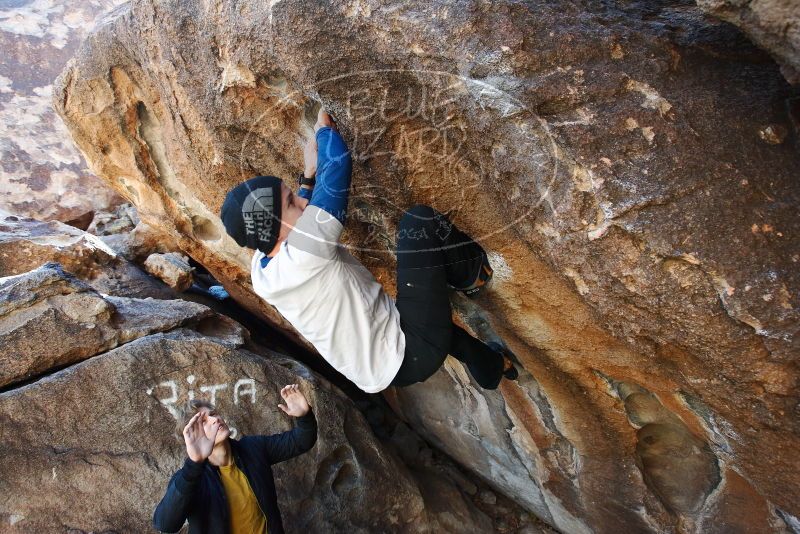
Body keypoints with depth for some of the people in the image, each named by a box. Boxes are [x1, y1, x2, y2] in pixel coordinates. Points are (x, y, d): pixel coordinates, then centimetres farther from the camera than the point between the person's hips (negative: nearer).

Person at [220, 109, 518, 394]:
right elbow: (338, 165, -23)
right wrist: (325, 129, -3)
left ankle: (490, 367, 56)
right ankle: (474, 276, 15)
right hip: (410, 352, -9)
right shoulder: (301, 254, -28)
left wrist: (309, 175, 19)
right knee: (420, 220, -12)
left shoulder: (261, 267, 0)